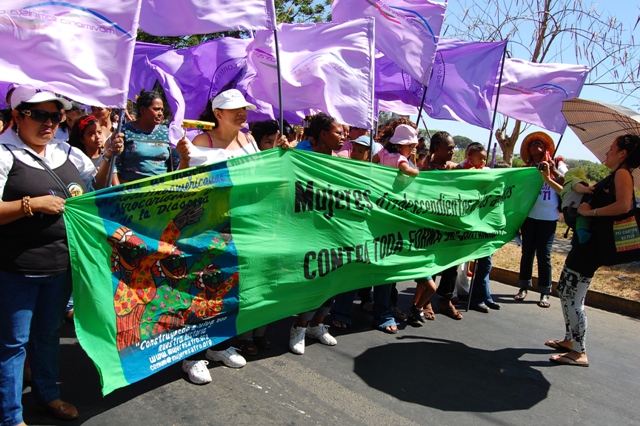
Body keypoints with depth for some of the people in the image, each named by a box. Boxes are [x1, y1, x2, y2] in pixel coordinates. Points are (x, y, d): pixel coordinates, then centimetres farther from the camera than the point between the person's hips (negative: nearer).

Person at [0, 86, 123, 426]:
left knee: (48, 333, 22)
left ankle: (47, 394, 41)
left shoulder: (68, 153, 7)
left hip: (62, 263, 6)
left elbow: (98, 187, 17)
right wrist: (32, 204, -23)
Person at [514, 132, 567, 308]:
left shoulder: (556, 165, 8)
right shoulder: (526, 168, 11)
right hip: (529, 215, 2)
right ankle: (524, 287, 17)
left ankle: (545, 293, 7)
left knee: (543, 254, -2)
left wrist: (554, 172, -12)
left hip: (548, 217, -2)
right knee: (527, 252, 6)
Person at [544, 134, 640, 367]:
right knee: (565, 290, 16)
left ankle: (579, 353, 0)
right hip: (585, 241, 10)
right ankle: (570, 341, 28)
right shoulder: (609, 179, 20)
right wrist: (549, 180, 28)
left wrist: (591, 212, -18)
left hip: (592, 244, -10)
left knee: (572, 296, -9)